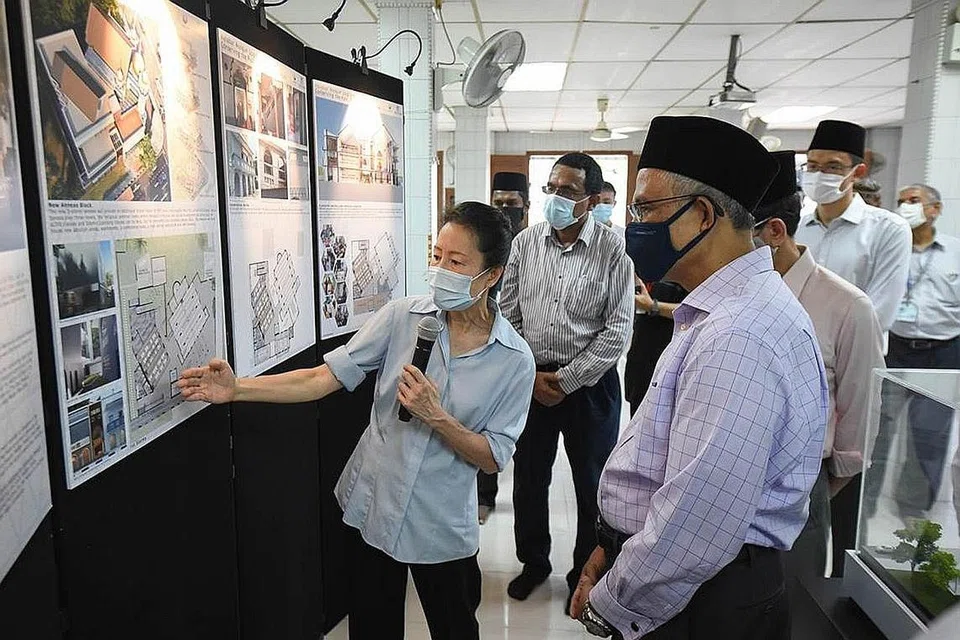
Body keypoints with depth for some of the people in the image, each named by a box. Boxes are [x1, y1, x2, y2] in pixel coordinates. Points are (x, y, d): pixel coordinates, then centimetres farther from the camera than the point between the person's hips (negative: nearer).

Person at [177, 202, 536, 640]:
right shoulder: (402, 317, -11)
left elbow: (493, 457, -11)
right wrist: (237, 389, -21)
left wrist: (436, 416, -26)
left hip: (441, 527, -1)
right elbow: (325, 377, -11)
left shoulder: (515, 360, -13)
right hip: (372, 507, 1)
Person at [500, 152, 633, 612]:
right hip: (530, 379, 3)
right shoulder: (526, 243, 1)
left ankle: (587, 574, 32)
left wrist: (566, 380, -12)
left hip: (590, 382, -3)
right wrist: (530, 375, -4)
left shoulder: (612, 250, -9)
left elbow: (618, 330, -11)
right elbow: (508, 314, 4)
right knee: (529, 478, 15)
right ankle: (533, 561, 38)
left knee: (591, 484, 11)